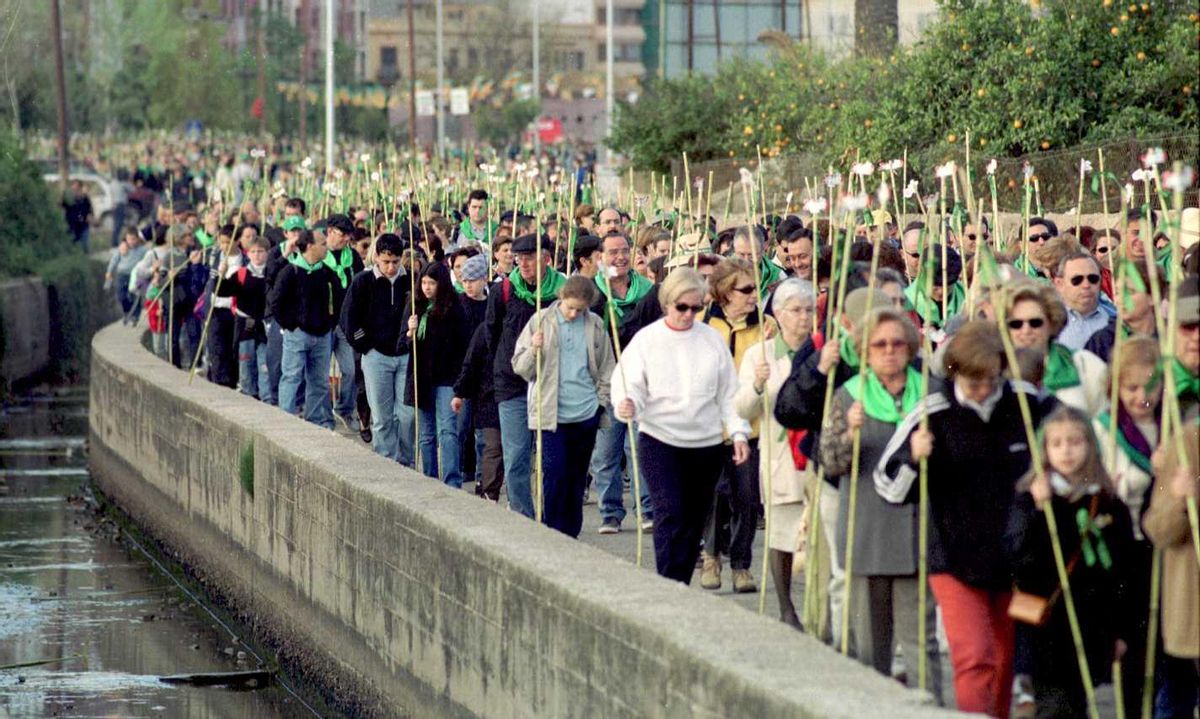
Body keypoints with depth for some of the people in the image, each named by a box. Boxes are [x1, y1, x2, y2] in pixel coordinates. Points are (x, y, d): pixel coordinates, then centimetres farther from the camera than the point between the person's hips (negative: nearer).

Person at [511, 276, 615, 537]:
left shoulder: (595, 325, 5)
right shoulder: (541, 321, 0)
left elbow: (606, 366, 14)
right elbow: (520, 366, 1)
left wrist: (602, 398, 6)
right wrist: (534, 351, -17)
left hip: (586, 414, 3)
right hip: (551, 414, -3)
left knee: (577, 476, 8)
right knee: (554, 473, -10)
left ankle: (570, 534, 16)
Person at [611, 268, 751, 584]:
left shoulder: (711, 338, 6)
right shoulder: (647, 339, -1)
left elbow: (728, 391, 9)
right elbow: (630, 386, -2)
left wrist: (738, 432, 1)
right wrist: (627, 406, -25)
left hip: (707, 443, 3)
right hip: (659, 440, -3)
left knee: (694, 521, 8)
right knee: (670, 514, -17)